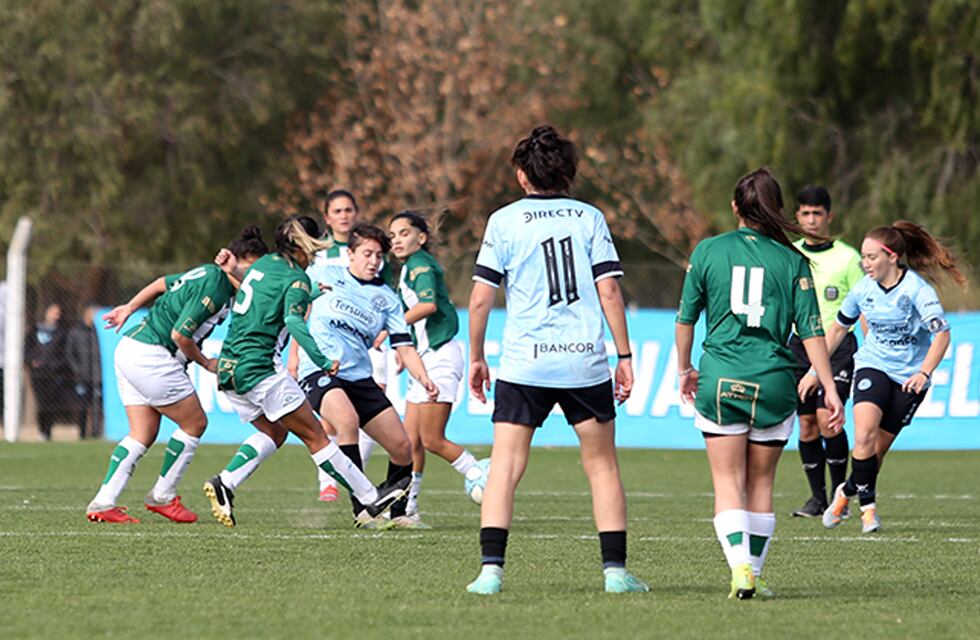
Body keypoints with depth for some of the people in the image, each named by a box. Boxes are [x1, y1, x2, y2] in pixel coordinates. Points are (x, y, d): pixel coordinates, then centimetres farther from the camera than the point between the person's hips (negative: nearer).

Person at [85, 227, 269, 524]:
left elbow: (163, 282, 26)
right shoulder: (215, 288, -18)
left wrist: (130, 307, 37)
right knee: (195, 423, 1)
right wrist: (206, 363, -5)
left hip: (129, 350, 10)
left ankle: (103, 502, 1)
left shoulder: (208, 273, 12)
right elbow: (179, 334, -21)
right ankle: (162, 496, 10)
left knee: (142, 435, 9)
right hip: (151, 357, -10)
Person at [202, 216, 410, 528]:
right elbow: (294, 321, -24)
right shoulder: (296, 279, -9)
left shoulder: (265, 263, 14)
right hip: (260, 370, -8)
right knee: (314, 436, -2)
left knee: (273, 432, 19)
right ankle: (372, 499, 2)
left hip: (228, 368, 8)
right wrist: (323, 361, -29)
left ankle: (224, 483, 0)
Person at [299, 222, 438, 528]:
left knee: (401, 446, -1)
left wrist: (424, 379, -10)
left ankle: (397, 513, 23)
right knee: (348, 420, -34)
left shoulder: (386, 299, 11)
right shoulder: (322, 275, 5)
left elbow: (404, 347, 5)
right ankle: (362, 509, -33)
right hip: (319, 371, -5)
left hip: (359, 377, 5)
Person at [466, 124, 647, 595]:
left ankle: (491, 569, -12)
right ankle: (615, 570, 10)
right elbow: (609, 291, 0)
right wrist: (624, 355, 5)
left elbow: (480, 298, -1)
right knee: (602, 465, 12)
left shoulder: (504, 220, 2)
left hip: (524, 363, -1)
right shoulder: (590, 218, 5)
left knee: (504, 467, -1)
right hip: (586, 362, 1)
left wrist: (476, 358, 10)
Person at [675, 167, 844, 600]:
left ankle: (740, 568, -17)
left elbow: (685, 317, 8)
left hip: (719, 381, 0)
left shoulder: (708, 251, 2)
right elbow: (811, 330, -2)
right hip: (774, 384, 0)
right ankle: (754, 574, 16)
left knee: (728, 483, 2)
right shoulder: (792, 261, 0)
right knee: (761, 483, 13)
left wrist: (685, 369, 22)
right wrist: (829, 389, 2)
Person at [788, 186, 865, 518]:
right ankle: (817, 497, 10)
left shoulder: (847, 257, 0)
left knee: (827, 417, -17)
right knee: (806, 424, 1)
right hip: (800, 344, 4)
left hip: (838, 344, -4)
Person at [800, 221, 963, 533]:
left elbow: (942, 334, -20)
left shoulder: (917, 289, -18)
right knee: (864, 435, -22)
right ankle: (867, 505, -8)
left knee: (877, 448, 0)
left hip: (909, 376, -2)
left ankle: (848, 491, 27)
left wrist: (924, 373, -34)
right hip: (872, 366, 2)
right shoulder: (863, 289, -4)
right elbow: (839, 328, 11)